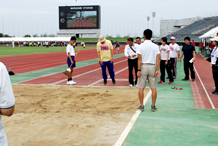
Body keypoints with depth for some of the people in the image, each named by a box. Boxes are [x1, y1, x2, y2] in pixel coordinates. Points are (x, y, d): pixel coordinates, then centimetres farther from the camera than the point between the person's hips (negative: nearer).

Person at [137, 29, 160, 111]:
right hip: (152, 67, 2)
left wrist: (139, 70, -6)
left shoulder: (141, 46, -5)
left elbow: (139, 59, -8)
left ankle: (141, 106, 9)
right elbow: (158, 59, -3)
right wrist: (157, 70, 0)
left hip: (143, 66, -2)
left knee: (141, 88, 6)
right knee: (153, 88, 8)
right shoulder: (155, 46, 2)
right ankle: (153, 106, 11)